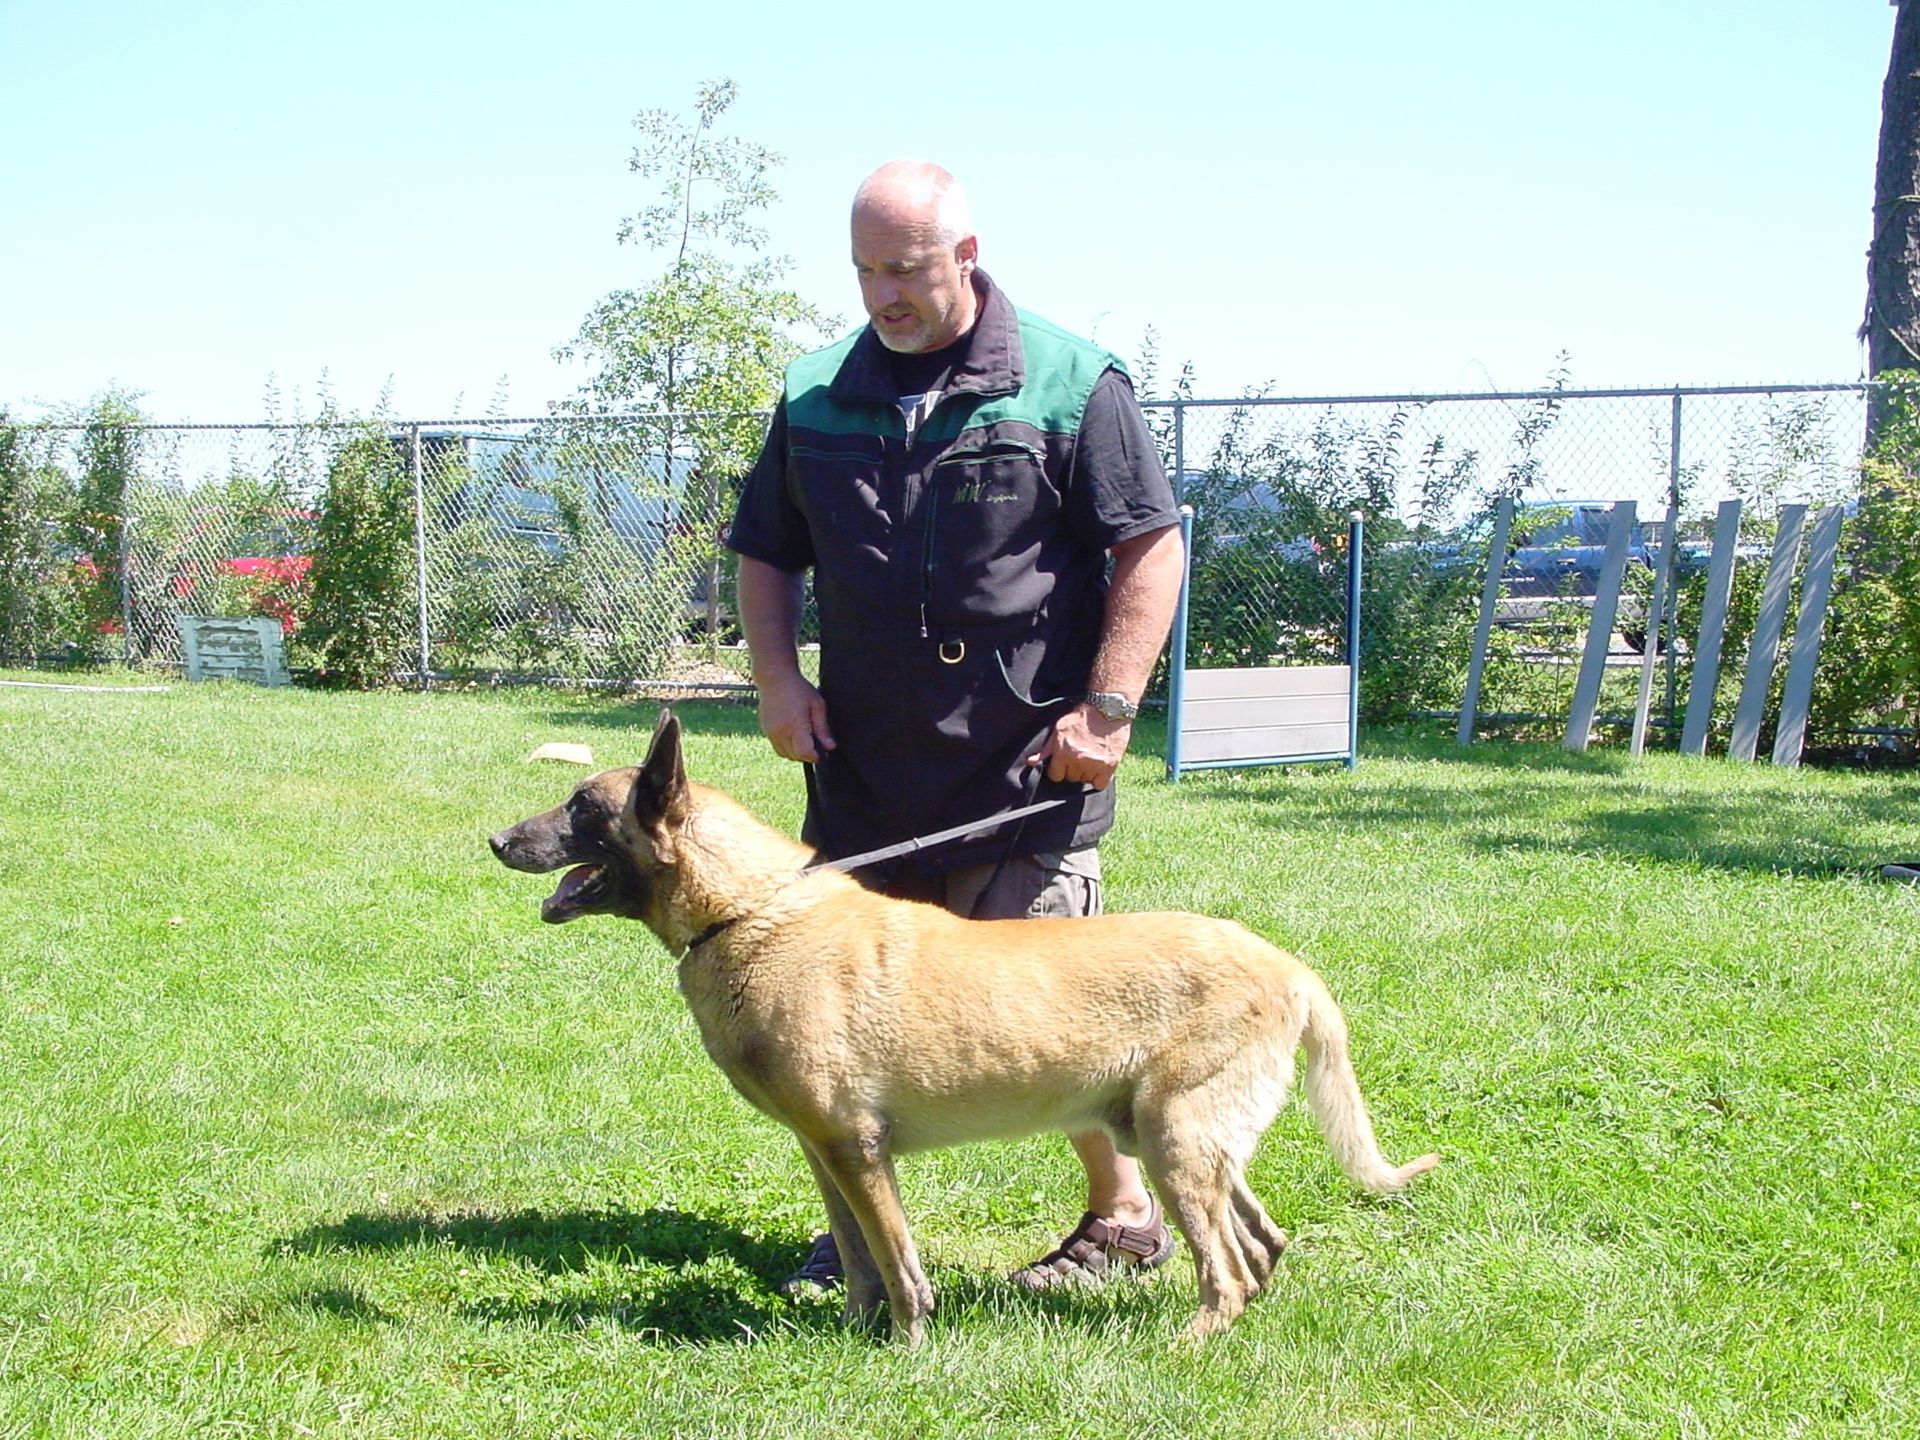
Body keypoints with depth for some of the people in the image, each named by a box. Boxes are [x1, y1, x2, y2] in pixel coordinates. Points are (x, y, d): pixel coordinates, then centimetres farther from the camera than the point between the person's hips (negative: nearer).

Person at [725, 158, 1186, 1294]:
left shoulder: (1071, 384, -3)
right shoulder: (819, 396, 10)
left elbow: (1152, 550, -4)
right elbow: (767, 554, 19)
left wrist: (1108, 709, -11)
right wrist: (777, 675, 2)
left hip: (1026, 774, -4)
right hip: (864, 767, 5)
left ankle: (1125, 1215, 18)